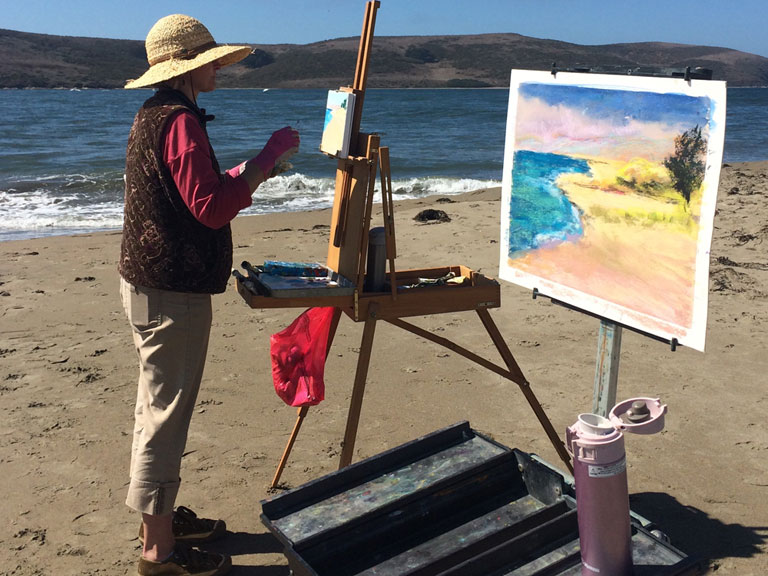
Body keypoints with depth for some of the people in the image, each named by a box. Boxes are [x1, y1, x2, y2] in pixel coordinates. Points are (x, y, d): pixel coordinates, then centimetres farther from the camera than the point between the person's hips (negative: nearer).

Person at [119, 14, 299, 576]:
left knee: (159, 406, 18)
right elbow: (212, 207, -24)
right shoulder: (180, 121, -17)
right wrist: (268, 157, -18)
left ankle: (160, 515, 32)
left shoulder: (154, 114, 16)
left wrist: (255, 168, 15)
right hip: (173, 290, -11)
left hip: (153, 281, 11)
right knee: (166, 410, -3)